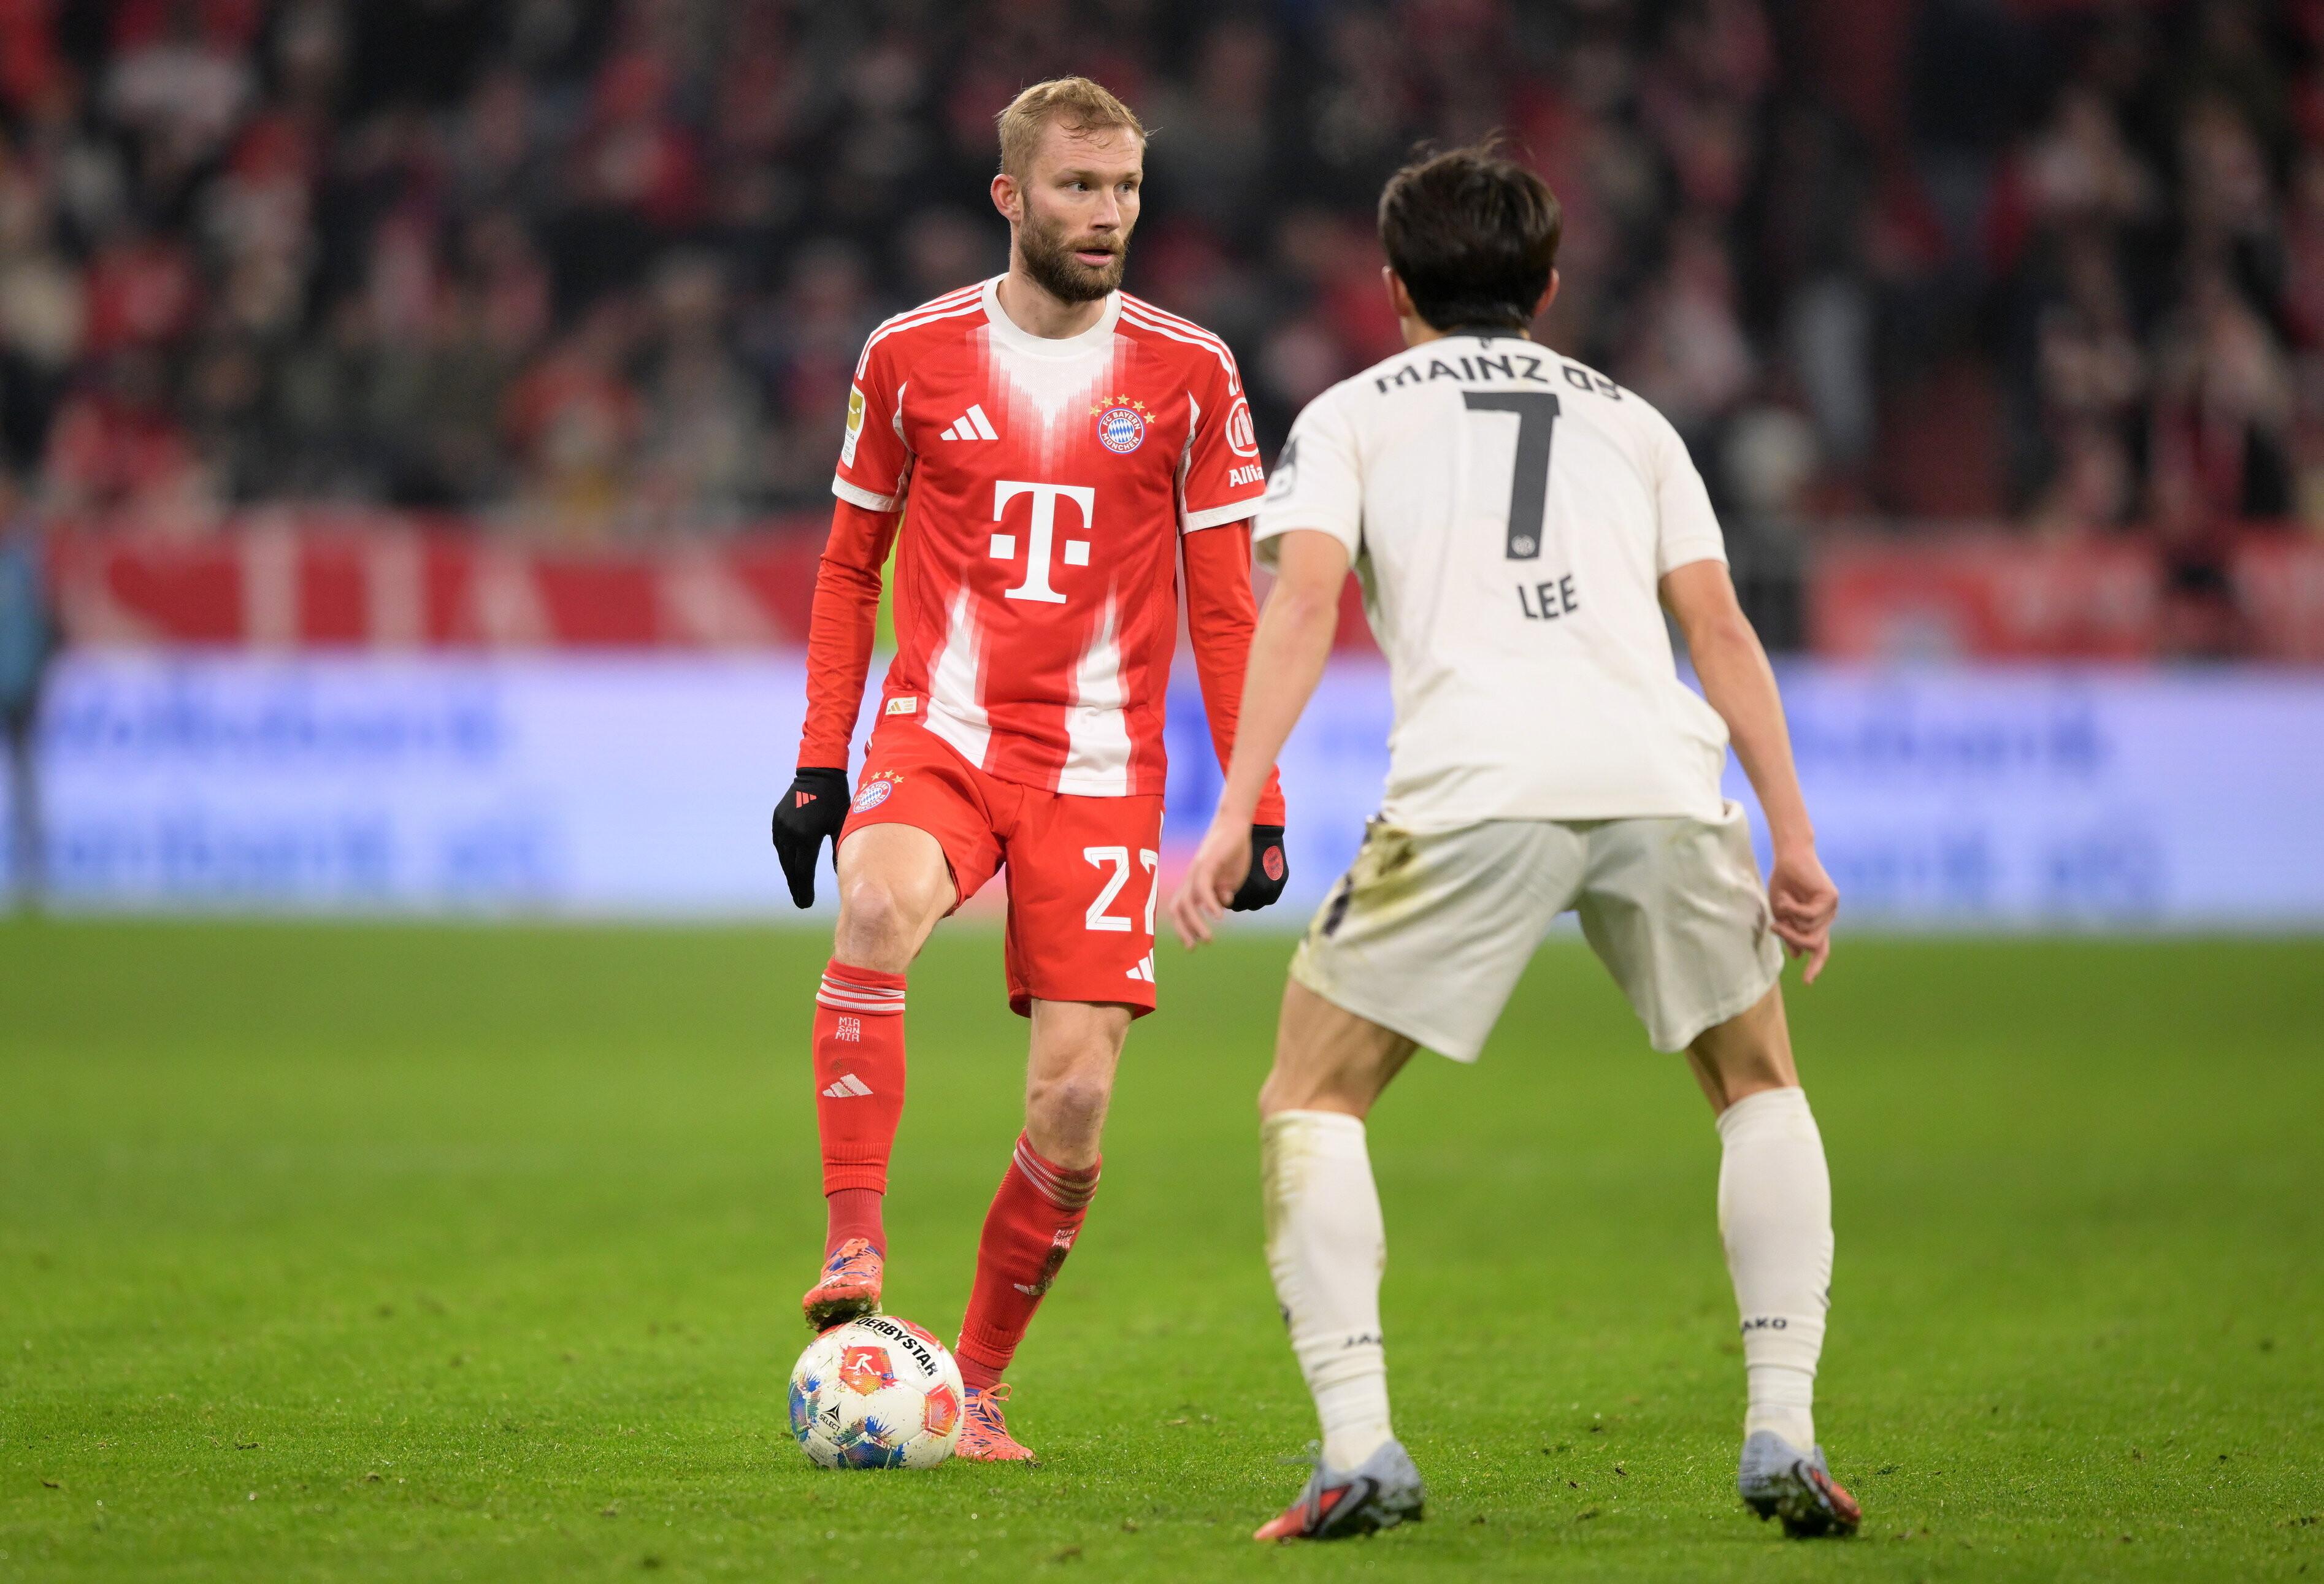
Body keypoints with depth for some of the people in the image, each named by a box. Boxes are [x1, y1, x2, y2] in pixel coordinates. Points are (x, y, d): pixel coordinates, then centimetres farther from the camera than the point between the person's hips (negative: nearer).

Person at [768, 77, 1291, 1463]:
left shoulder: (1189, 373, 3)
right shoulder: (913, 355, 4)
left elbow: (1223, 605, 7)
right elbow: (850, 568, 14)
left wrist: (1257, 806, 1)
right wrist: (821, 762, 7)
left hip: (1101, 764, 1)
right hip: (940, 727, 0)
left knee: (1075, 1095, -7)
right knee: (877, 909, -34)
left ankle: (980, 1384, 10)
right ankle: (857, 1253, -30)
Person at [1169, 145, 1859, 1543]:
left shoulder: (1353, 414, 22)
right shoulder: (1628, 420, 28)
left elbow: (1305, 603, 4)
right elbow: (1720, 627, 17)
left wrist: (1234, 817, -3)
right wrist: (1795, 842, 13)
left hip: (1472, 788, -2)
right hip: (1661, 772, 2)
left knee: (1312, 1102, 12)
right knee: (1760, 1086, 24)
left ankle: (1360, 1447, -5)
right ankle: (1784, 1434, 9)